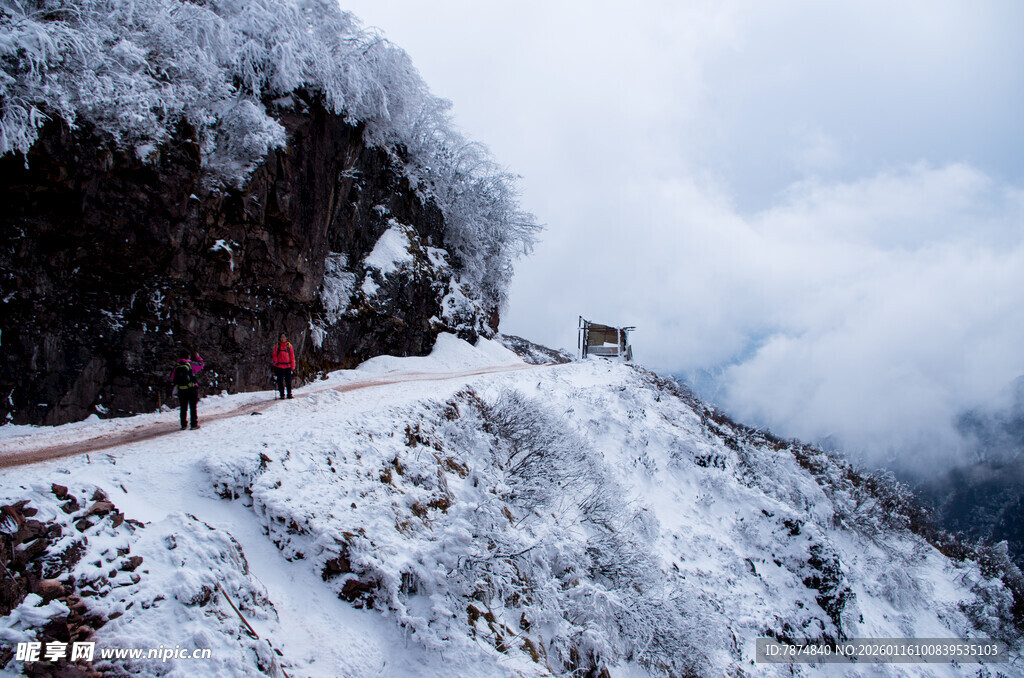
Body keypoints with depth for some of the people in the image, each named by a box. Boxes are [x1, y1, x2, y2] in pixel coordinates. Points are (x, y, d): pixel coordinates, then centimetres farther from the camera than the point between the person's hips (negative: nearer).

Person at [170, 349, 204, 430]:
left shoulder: (176, 366, 3)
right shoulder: (190, 364, -6)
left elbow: (172, 377, 9)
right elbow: (201, 364, 8)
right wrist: (198, 357, 24)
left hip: (181, 390, 3)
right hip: (192, 389, -3)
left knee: (183, 408, 10)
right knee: (193, 407, 2)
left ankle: (183, 424, 9)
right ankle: (194, 424, 0)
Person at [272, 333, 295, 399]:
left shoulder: (289, 345, 6)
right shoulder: (277, 345, 6)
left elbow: (292, 356, 7)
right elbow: (274, 355, 8)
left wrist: (292, 366, 3)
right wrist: (275, 363, -7)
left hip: (288, 366, 0)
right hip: (279, 366, 0)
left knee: (288, 381, 2)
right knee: (280, 382, 0)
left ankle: (289, 394, 10)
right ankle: (281, 395, 4)